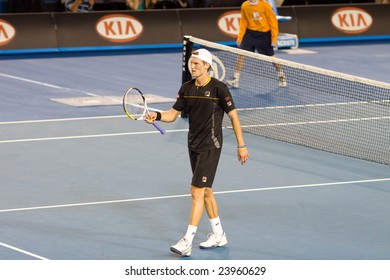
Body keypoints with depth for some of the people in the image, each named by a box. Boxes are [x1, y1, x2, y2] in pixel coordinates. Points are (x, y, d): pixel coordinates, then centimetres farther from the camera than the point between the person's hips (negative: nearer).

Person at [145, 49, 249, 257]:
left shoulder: (219, 88, -13)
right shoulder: (187, 88, 4)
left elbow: (233, 116, -7)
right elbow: (173, 114, 6)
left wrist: (241, 146, -7)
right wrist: (158, 116, -16)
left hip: (210, 147, -7)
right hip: (193, 145, 7)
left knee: (197, 191, -12)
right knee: (205, 190, 15)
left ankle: (187, 243, -12)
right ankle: (218, 235, 29)